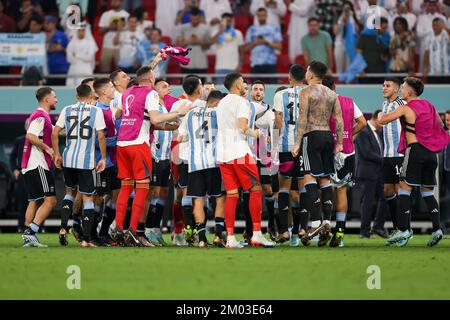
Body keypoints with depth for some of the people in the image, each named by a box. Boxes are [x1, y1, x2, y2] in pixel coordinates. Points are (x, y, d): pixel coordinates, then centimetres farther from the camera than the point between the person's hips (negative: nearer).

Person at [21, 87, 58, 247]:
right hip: (38, 165, -11)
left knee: (34, 201, 11)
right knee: (50, 200, -12)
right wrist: (48, 149, -17)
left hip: (29, 167, 11)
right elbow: (31, 136, -22)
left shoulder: (41, 116, 20)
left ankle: (28, 237, 8)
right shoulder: (40, 115, -11)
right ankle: (31, 232, -19)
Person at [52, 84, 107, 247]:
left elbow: (54, 133, 4)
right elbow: (101, 137, -7)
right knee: (88, 198, 3)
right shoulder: (96, 111, -2)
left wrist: (57, 155, 13)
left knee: (70, 191, 23)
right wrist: (103, 158, 1)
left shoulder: (67, 110, 7)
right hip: (87, 161, -3)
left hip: (68, 159, 3)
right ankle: (86, 238, -2)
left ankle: (63, 227, 7)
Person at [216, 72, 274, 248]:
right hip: (239, 152, -7)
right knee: (255, 190, 2)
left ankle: (230, 237, -2)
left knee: (231, 194, 6)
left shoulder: (221, 103, 19)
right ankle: (257, 234, -2)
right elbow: (242, 127, -18)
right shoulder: (241, 102, -6)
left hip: (222, 154, 7)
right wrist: (253, 133, 0)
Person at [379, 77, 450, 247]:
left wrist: (382, 114, 17)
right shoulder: (429, 106, 14)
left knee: (404, 189, -4)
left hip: (415, 150, -7)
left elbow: (383, 120, -5)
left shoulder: (406, 108, -5)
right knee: (427, 191, 12)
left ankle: (403, 230, -11)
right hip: (431, 152, 7)